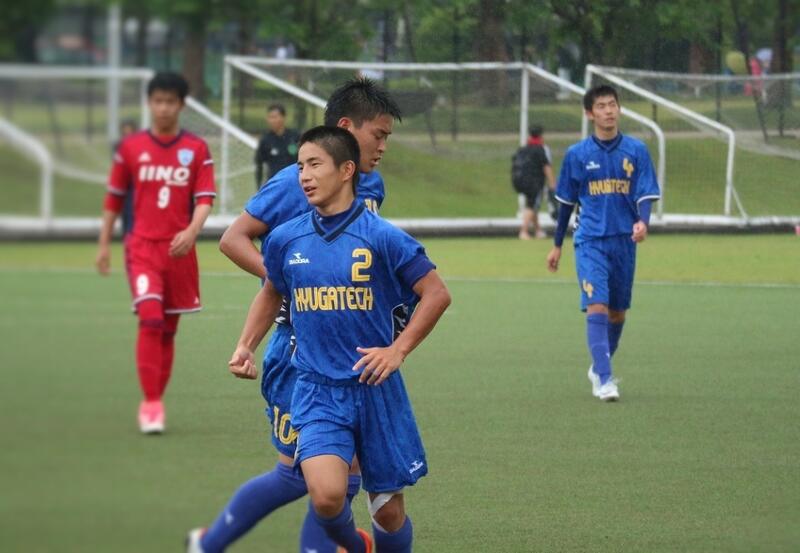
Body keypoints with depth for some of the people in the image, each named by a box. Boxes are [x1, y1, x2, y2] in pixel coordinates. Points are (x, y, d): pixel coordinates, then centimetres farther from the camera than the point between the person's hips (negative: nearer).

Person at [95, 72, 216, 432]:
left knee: (169, 329, 8)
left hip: (179, 249, 2)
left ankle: (155, 402, 20)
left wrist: (191, 232, -20)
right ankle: (151, 403, -17)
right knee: (150, 318, -18)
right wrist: (103, 244, 11)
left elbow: (205, 198, -2)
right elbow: (114, 198, 12)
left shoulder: (197, 149, 4)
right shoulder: (130, 147, 5)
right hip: (142, 244, -2)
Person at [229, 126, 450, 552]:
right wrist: (245, 347, 10)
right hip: (317, 390, 1)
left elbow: (437, 294, -5)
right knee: (326, 494, -19)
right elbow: (271, 293, 22)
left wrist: (397, 350, -11)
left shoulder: (382, 237, -8)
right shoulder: (285, 240, 2)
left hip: (375, 388, -1)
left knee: (388, 509, 5)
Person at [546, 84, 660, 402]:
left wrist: (642, 223, -21)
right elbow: (566, 202, 12)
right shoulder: (577, 155, 2)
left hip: (624, 241, 2)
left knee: (617, 313, 11)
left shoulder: (636, 150, 2)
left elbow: (646, 195, 0)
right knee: (597, 307, -17)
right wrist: (557, 245, 15)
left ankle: (599, 368, 33)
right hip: (590, 242, -2)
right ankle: (604, 379, -21)